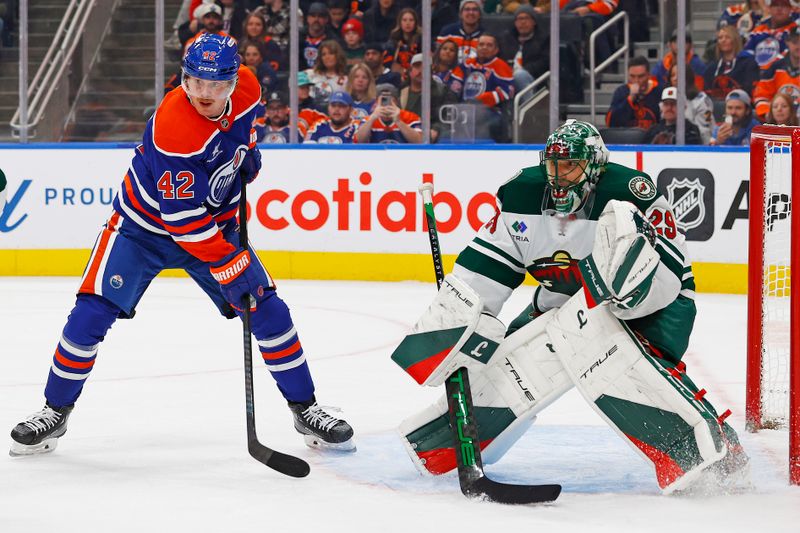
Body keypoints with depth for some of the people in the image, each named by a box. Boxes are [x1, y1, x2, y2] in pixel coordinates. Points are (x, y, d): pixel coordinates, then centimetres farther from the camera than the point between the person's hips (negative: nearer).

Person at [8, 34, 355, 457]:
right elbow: (183, 219, -33)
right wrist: (230, 267, -32)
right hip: (145, 224, -5)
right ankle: (55, 411, 5)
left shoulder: (246, 89, -16)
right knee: (93, 313, -14)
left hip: (214, 222, 5)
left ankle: (306, 410, 11)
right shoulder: (173, 127, -35)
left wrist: (247, 153, 5)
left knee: (268, 310, -3)